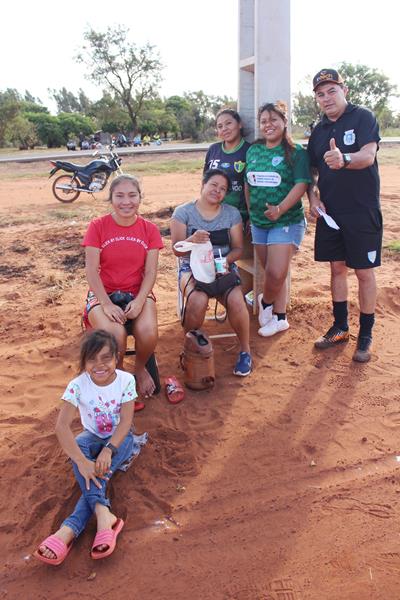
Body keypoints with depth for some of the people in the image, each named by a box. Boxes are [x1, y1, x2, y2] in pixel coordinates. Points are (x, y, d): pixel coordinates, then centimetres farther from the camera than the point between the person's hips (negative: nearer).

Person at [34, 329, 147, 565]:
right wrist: (82, 461, -41)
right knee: (78, 444, -33)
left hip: (120, 439, -1)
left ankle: (70, 529, -32)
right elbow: (62, 425, -29)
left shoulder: (126, 380, -20)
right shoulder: (78, 385, -20)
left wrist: (108, 450, -38)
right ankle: (104, 514, -43)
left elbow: (126, 421, -20)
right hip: (93, 437, 1)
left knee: (100, 471, -30)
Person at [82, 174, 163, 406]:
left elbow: (151, 272, -3)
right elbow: (92, 271, -8)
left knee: (148, 331, -29)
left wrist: (139, 301, -19)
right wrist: (106, 304, -20)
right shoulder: (97, 227, -4)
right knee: (114, 334, -32)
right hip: (104, 293, -1)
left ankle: (141, 368, 7)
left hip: (138, 293, 1)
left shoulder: (149, 229, 2)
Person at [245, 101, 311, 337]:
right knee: (272, 273, 10)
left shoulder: (296, 152, -7)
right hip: (259, 222, 5)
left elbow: (301, 185, -15)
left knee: (277, 274, -11)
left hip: (286, 221, -5)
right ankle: (280, 318, 22)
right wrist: (250, 212, 12)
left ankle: (265, 301, 20)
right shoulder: (253, 151, 10)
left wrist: (280, 208, -27)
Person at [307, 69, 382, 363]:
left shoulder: (363, 117, -7)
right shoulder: (319, 130, 11)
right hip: (329, 211, 6)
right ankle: (340, 327, 26)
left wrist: (344, 160, -43)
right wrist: (313, 196, -2)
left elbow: (368, 155, -22)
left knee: (364, 271, 1)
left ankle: (366, 335, 14)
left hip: (362, 211, -5)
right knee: (337, 268, 12)